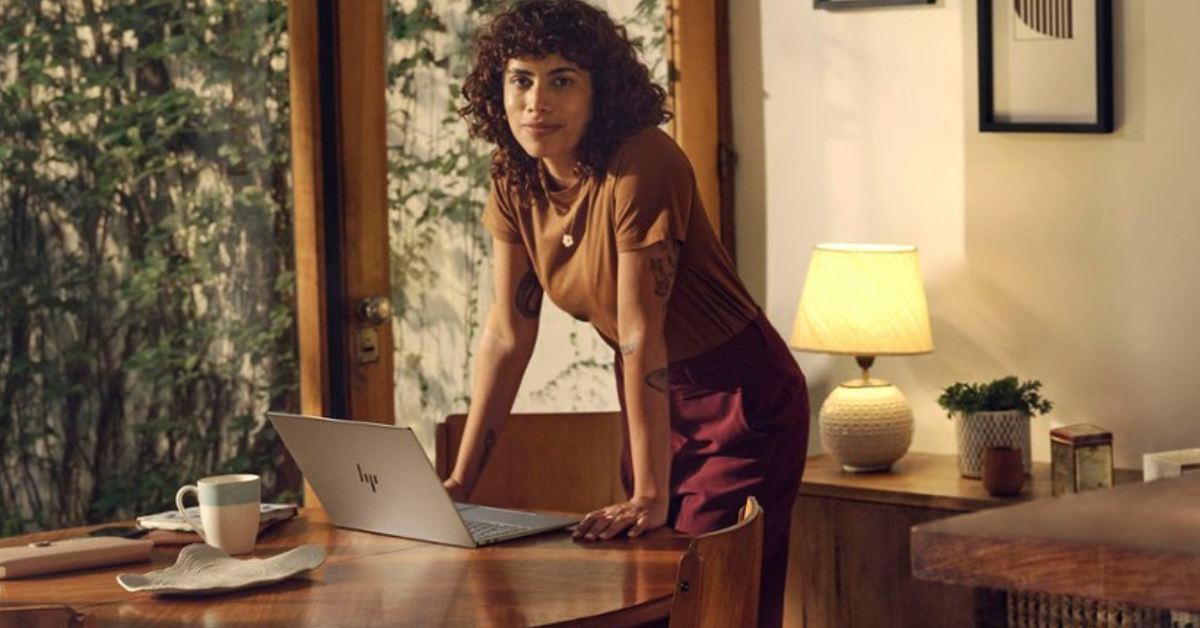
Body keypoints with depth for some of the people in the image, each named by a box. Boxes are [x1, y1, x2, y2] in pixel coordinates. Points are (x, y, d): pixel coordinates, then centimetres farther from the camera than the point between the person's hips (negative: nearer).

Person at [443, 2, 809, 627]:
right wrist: (460, 481, -3)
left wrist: (651, 495, -27)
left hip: (740, 400, -7)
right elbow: (507, 334, -1)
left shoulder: (642, 166, -26)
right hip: (652, 402, 7)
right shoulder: (515, 179, -4)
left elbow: (641, 335, -28)